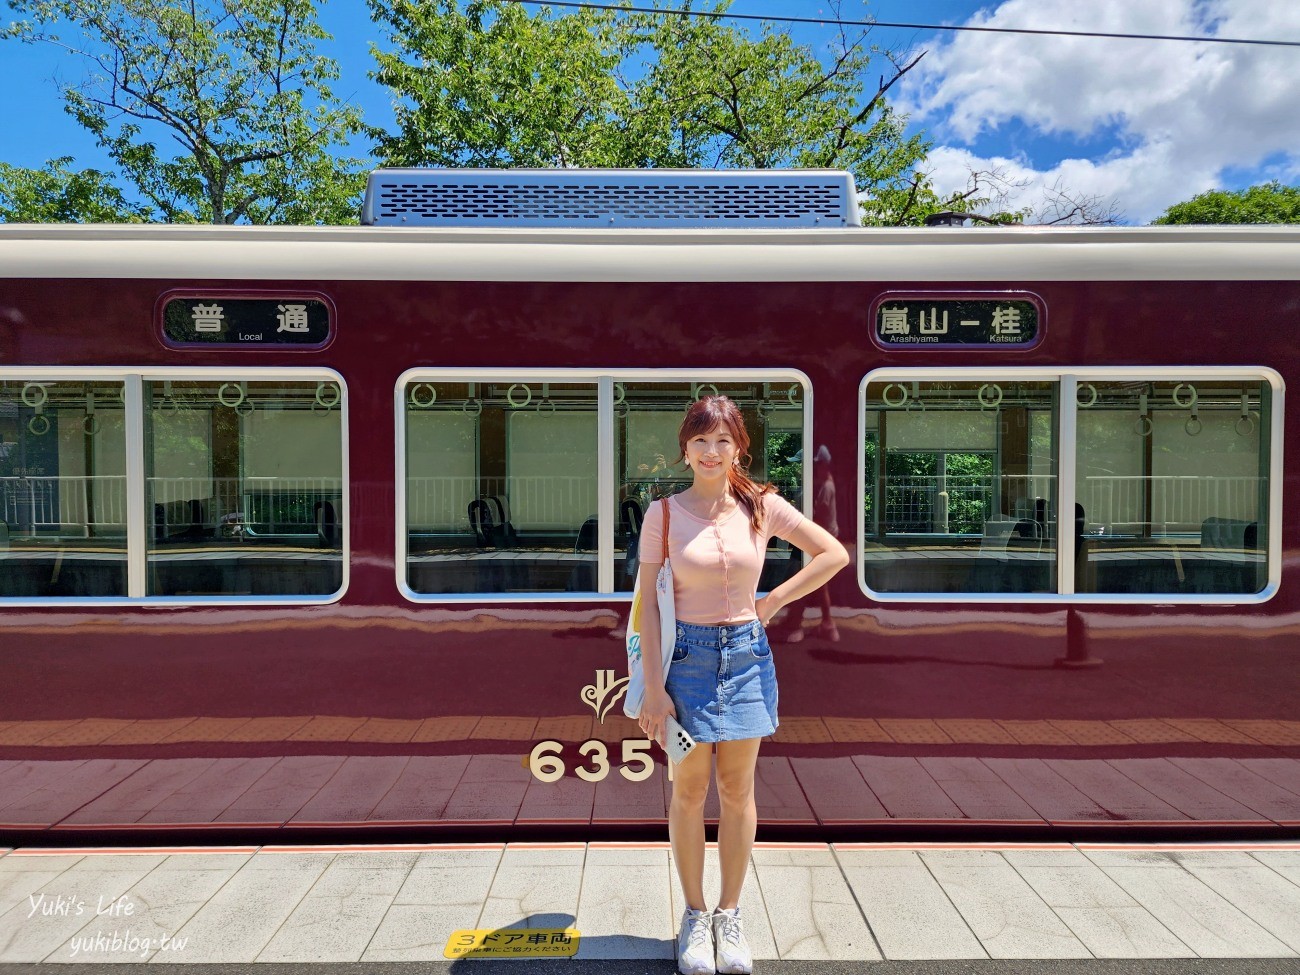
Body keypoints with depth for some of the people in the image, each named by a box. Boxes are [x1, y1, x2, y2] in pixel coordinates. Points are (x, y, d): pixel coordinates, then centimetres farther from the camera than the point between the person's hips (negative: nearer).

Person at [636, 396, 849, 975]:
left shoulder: (763, 506, -1)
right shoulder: (664, 513, -5)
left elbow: (834, 554, 4)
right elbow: (648, 602, -6)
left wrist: (773, 602, -2)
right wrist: (654, 687, -9)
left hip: (746, 654, 2)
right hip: (687, 655, -1)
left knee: (737, 791, 11)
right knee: (689, 791, 9)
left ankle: (729, 916, 29)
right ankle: (695, 917, 27)